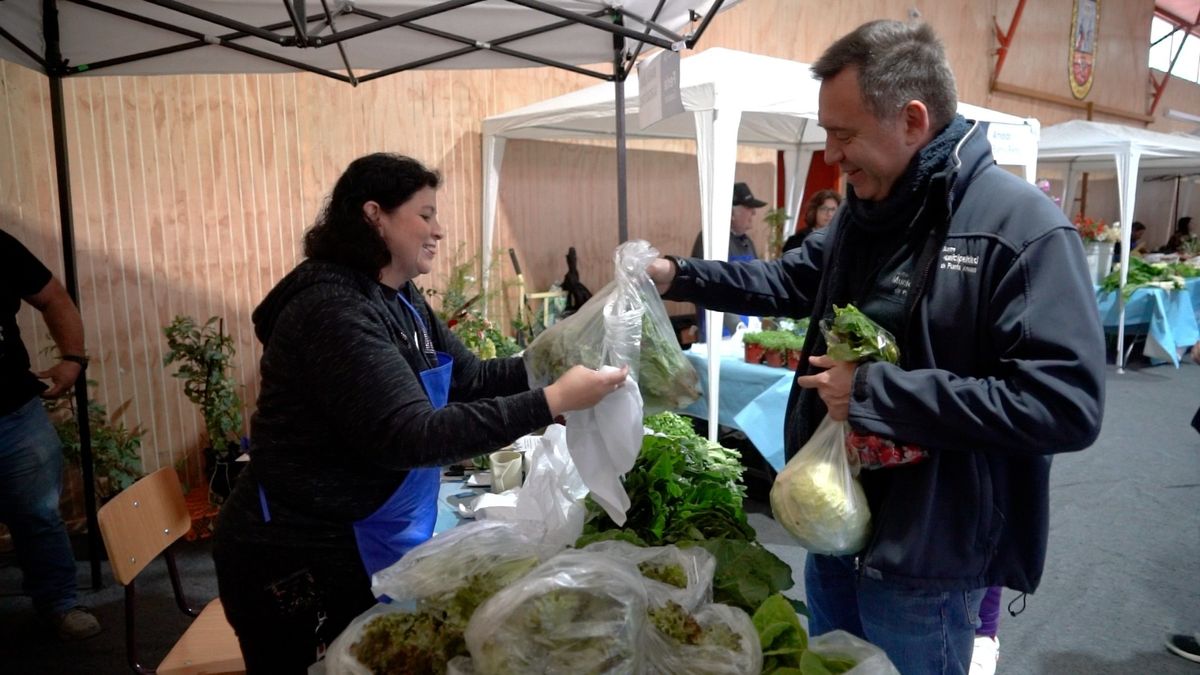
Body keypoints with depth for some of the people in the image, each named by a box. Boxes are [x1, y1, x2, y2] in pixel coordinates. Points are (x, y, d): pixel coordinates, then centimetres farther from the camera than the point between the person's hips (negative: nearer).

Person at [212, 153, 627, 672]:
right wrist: (552, 402, -33)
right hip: (297, 564, -8)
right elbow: (409, 435, -32)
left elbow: (470, 378, 6)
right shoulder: (334, 310, -25)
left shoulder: (397, 298, 5)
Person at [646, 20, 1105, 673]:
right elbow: (792, 280, 19)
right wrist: (680, 276, 7)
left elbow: (1066, 406, -28)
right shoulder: (866, 210, 4)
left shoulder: (1022, 225, -22)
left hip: (927, 558, -7)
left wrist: (876, 392, -27)